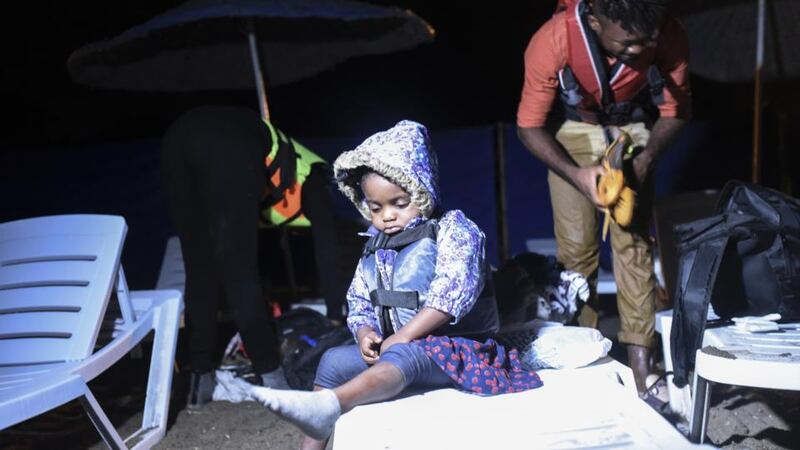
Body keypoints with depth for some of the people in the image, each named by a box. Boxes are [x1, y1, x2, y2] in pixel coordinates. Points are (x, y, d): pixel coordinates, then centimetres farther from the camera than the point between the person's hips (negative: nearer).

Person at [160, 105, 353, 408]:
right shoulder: (313, 175, 29)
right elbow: (326, 250, 23)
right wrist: (337, 317, 30)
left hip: (178, 137, 6)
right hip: (230, 148, -6)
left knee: (199, 269, 12)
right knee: (239, 272, 1)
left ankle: (200, 378, 15)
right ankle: (271, 377, 8)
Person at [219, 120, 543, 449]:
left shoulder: (452, 228, -5)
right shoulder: (376, 249, 15)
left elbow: (453, 292, -20)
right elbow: (360, 303, 16)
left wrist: (401, 336, -23)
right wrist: (366, 333, -9)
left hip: (454, 349, -7)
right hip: (394, 349, 7)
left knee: (402, 355, -37)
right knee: (335, 360, -13)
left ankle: (326, 406, -63)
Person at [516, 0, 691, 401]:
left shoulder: (669, 37, -27)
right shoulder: (553, 41, -32)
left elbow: (675, 111, -9)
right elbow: (530, 126, -20)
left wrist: (645, 160, -27)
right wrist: (577, 175, -33)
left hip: (632, 131, 1)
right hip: (571, 132, -1)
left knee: (634, 243, -9)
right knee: (576, 247, -4)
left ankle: (639, 360, -5)